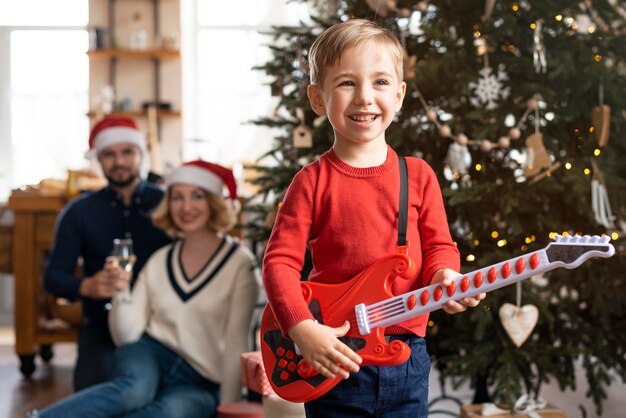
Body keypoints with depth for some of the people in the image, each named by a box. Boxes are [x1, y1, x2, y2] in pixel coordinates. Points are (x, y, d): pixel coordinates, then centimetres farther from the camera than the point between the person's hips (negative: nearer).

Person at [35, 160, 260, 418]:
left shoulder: (239, 264, -3)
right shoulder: (159, 261, 8)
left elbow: (237, 345, -6)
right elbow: (126, 337, 5)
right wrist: (121, 292, -11)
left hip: (200, 381, -2)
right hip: (150, 356, 2)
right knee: (135, 389, -35)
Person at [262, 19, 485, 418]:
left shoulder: (418, 175, 2)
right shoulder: (312, 181, -6)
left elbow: (439, 245, 7)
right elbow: (280, 260, -8)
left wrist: (443, 277, -15)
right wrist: (302, 328, -19)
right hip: (334, 359, -2)